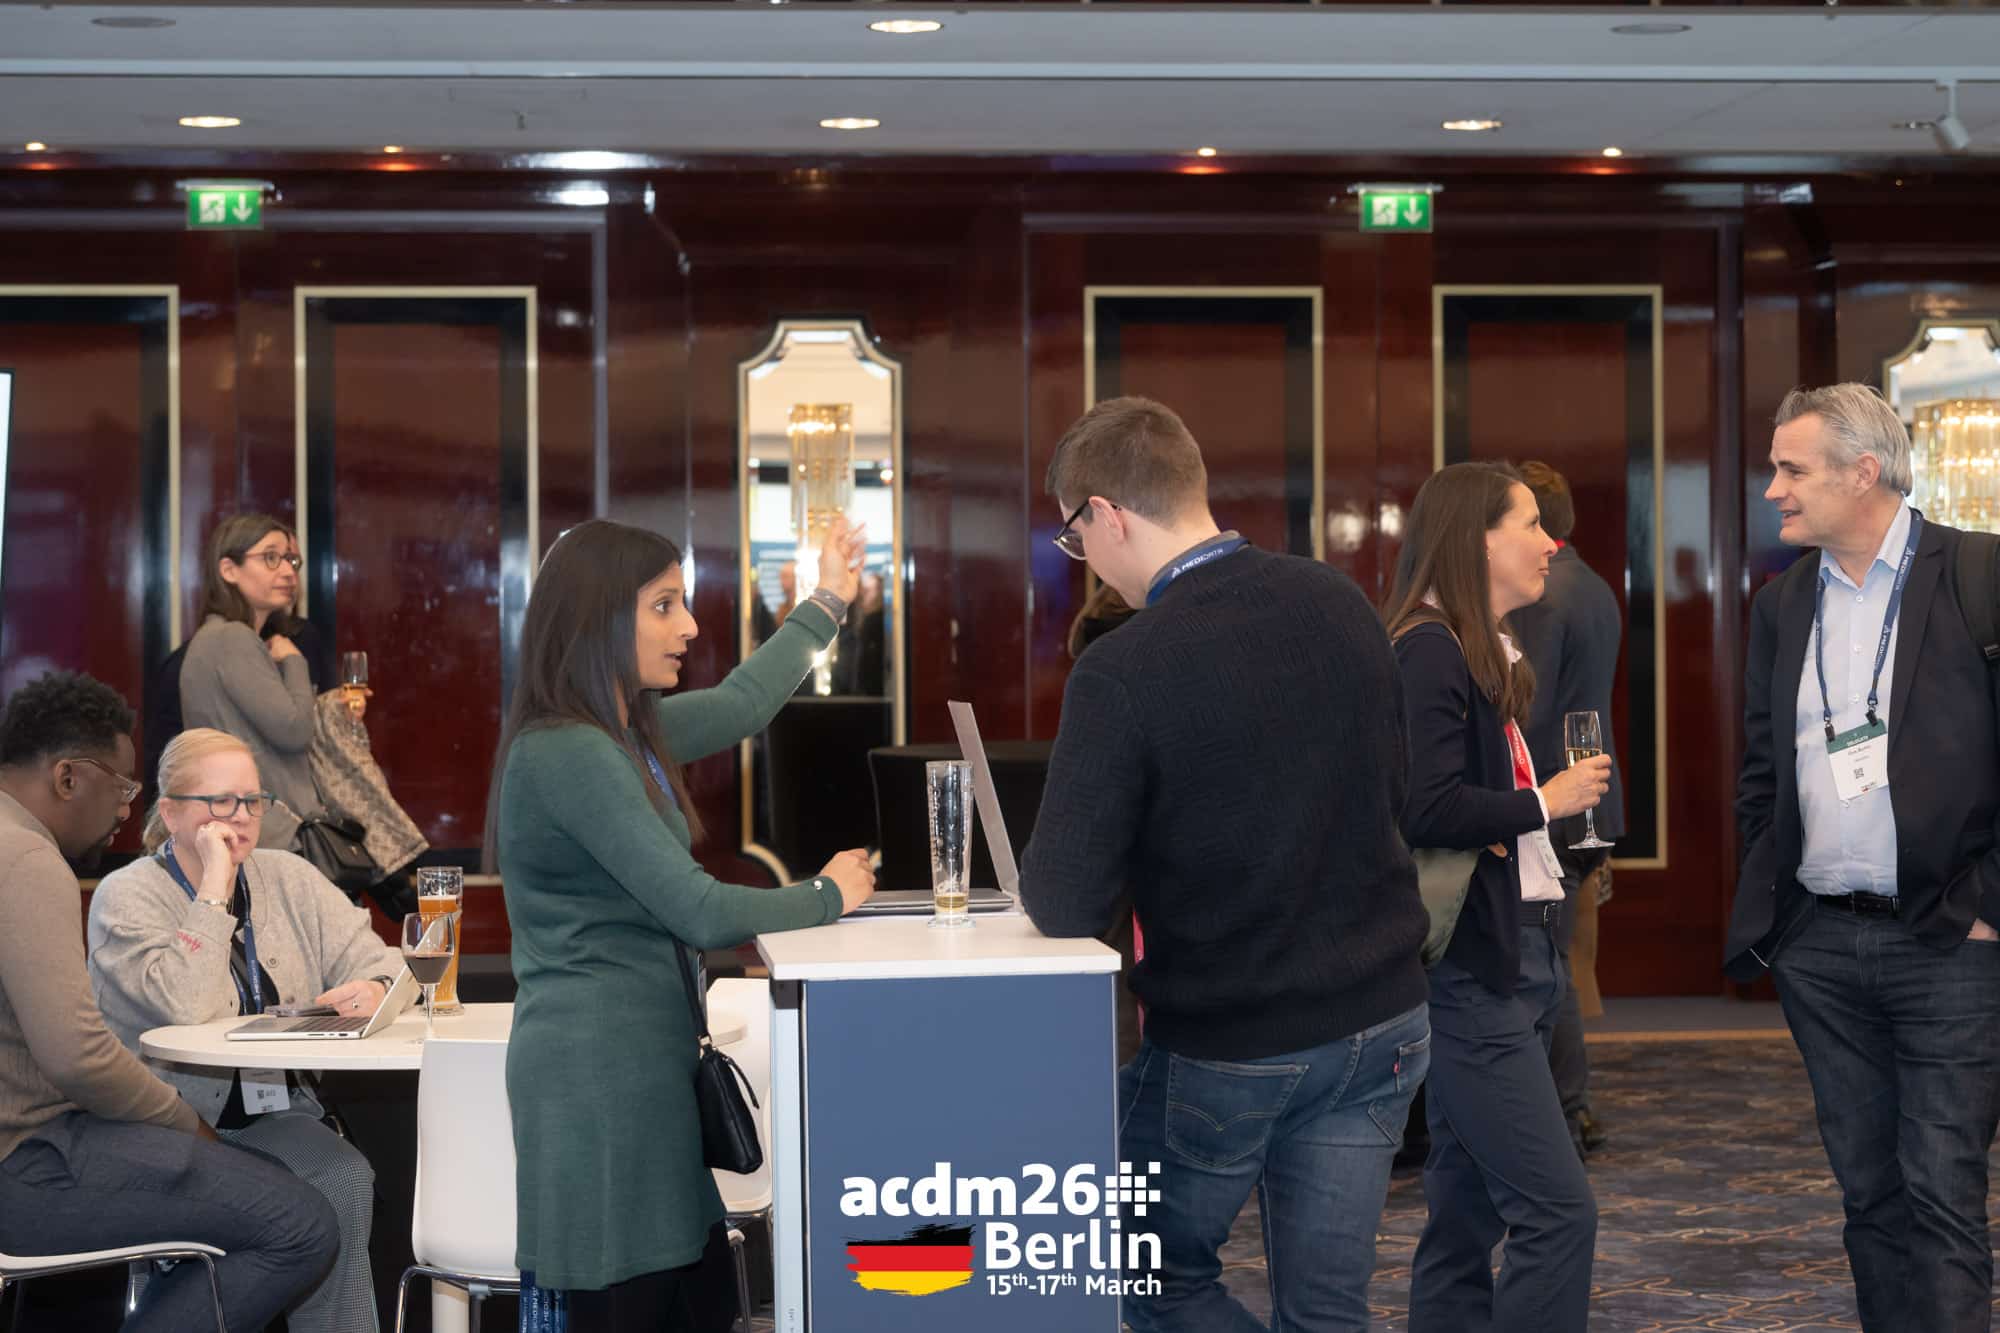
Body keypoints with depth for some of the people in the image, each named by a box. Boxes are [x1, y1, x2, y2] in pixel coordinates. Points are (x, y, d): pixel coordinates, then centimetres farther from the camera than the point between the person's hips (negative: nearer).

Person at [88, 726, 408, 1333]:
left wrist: (373, 990, -16)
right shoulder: (126, 897, -4)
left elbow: (376, 962, 9)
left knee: (345, 1180, -28)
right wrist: (215, 887, -17)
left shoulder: (290, 879, 12)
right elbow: (188, 1010, -20)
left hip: (274, 1114, 5)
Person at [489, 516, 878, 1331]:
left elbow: (739, 706, 32)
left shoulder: (626, 732, 12)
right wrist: (828, 896, -3)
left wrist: (827, 603, 40)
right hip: (602, 1071, -10)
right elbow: (700, 912, -19)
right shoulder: (567, 754, -17)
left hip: (640, 1057, 10)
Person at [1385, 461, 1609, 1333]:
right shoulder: (1429, 651, -12)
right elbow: (1428, 808, -23)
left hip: (1511, 958, 10)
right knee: (1558, 1212, -13)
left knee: (1466, 1220, 12)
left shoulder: (1489, 654, 18)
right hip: (1467, 967, -10)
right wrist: (1548, 803, -11)